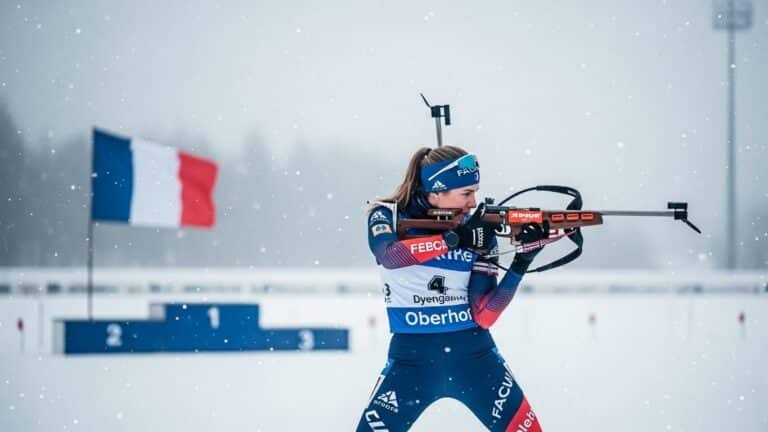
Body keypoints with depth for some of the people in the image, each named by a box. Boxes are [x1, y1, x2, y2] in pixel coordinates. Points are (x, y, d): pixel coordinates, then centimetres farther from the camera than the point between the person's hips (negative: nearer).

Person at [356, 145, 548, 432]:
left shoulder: (480, 231, 0)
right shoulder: (387, 216, -4)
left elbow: (483, 315, -6)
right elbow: (390, 255, -28)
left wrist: (521, 264, -17)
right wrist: (454, 239, -36)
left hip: (473, 352, 2)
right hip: (411, 356, -2)